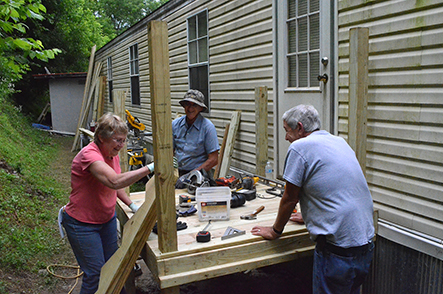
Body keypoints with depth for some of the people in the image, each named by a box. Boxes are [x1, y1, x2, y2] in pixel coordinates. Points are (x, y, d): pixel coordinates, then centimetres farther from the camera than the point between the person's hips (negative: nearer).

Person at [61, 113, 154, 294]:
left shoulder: (112, 154, -1)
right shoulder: (89, 155, -28)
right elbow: (115, 181, -44)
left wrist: (132, 205, 6)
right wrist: (149, 168, -44)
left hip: (107, 218, 8)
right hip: (82, 224, -8)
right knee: (96, 274, -1)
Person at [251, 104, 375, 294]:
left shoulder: (299, 147, -10)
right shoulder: (340, 142, 14)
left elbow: (290, 198, -5)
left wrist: (275, 231, 10)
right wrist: (309, 216, 37)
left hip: (338, 247, -8)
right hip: (365, 243, 8)